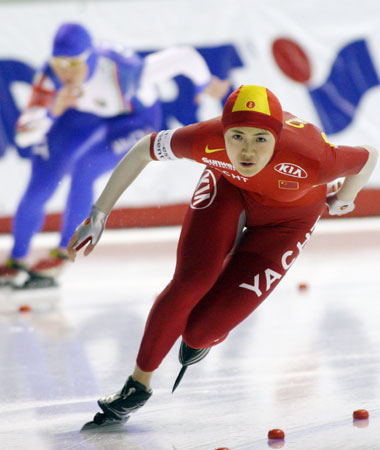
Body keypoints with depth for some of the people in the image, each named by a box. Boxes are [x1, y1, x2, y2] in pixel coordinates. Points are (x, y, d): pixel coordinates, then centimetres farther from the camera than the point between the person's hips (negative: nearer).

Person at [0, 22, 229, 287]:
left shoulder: (121, 70, -42)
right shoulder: (52, 76, -33)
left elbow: (185, 57, -30)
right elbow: (24, 135, -37)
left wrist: (205, 83, -8)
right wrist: (54, 110, -56)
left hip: (134, 118, -3)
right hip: (82, 114, 3)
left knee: (83, 169, -24)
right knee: (41, 183, -3)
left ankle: (63, 253, -3)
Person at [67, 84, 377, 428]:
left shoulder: (311, 161, -43)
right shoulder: (208, 141, -37)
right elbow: (143, 151, -18)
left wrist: (342, 202, 0)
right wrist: (98, 216, -15)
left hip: (288, 216, -1)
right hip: (228, 186, 1)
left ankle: (204, 337, 32)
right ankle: (139, 385, 6)